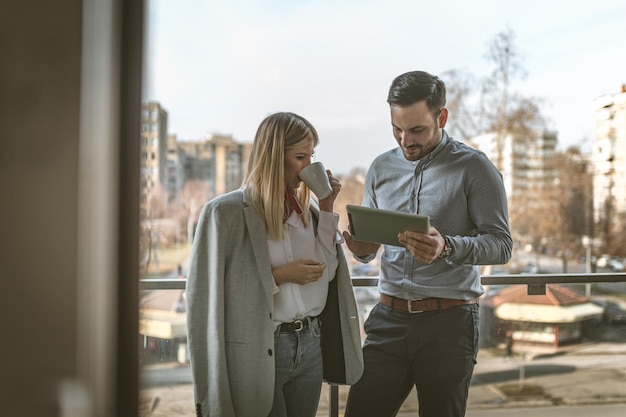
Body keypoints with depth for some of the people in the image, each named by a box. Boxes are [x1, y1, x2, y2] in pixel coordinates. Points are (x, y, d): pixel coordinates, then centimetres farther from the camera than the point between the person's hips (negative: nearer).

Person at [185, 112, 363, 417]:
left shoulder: (308, 206, 6)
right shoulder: (226, 211, -11)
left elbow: (326, 273, 3)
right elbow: (209, 290, -13)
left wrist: (326, 208, -3)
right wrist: (280, 275, -17)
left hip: (309, 344, 6)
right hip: (257, 354, -5)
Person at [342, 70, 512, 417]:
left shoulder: (473, 167, -4)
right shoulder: (381, 168, 10)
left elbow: (501, 244, -9)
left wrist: (447, 246, -27)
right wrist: (361, 248, -7)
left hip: (449, 322, -3)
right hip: (389, 318, 4)